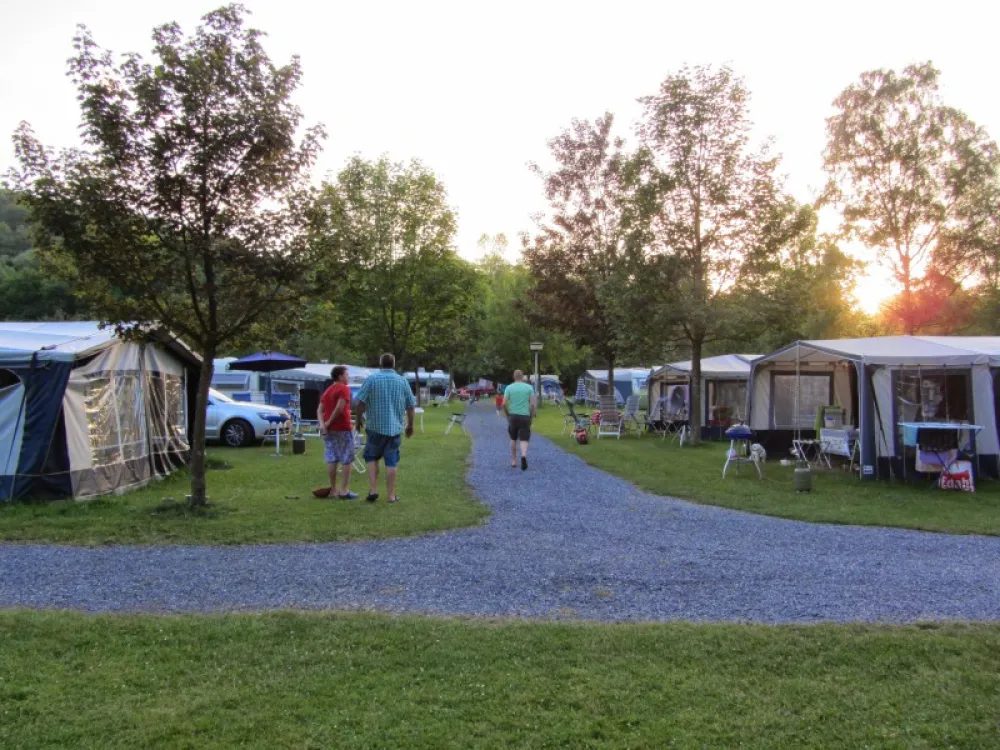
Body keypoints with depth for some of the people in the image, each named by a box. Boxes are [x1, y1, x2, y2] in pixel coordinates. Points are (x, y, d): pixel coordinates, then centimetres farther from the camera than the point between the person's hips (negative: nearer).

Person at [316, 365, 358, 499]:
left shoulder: (327, 391, 15)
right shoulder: (344, 389, -10)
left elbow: (320, 410, 7)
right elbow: (339, 408, -21)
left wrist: (322, 424, -6)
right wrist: (329, 422, -11)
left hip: (329, 430, 8)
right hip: (343, 429, -7)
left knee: (331, 460, 11)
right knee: (346, 460, 0)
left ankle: (333, 490, 14)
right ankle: (344, 491, -1)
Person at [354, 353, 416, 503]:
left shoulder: (371, 379, -3)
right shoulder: (402, 381, 4)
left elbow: (361, 402, -7)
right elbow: (410, 406, 6)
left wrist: (359, 419, 8)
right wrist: (410, 425, 17)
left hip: (375, 427, -1)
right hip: (395, 427, 1)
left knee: (372, 458, 15)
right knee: (391, 462, 5)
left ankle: (373, 490, 6)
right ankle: (391, 495, 8)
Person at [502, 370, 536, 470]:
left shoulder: (509, 388, 2)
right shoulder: (529, 387, 1)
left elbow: (504, 404, -4)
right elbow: (533, 404, -5)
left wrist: (507, 415, 9)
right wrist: (531, 416, 7)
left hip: (513, 416, 1)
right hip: (525, 416, -1)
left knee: (513, 439, 17)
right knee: (524, 440, -1)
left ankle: (514, 461, 21)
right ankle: (524, 455, -28)